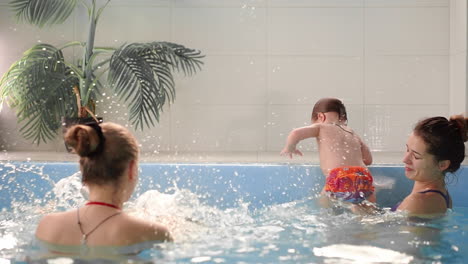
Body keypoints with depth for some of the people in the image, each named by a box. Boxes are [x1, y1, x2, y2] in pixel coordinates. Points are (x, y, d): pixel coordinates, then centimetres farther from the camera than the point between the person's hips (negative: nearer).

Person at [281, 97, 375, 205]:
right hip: (363, 177, 4)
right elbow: (368, 160, 32)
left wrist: (289, 148, 20)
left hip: (340, 178, -4)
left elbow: (296, 133, 0)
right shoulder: (353, 134, 30)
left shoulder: (321, 127, 15)